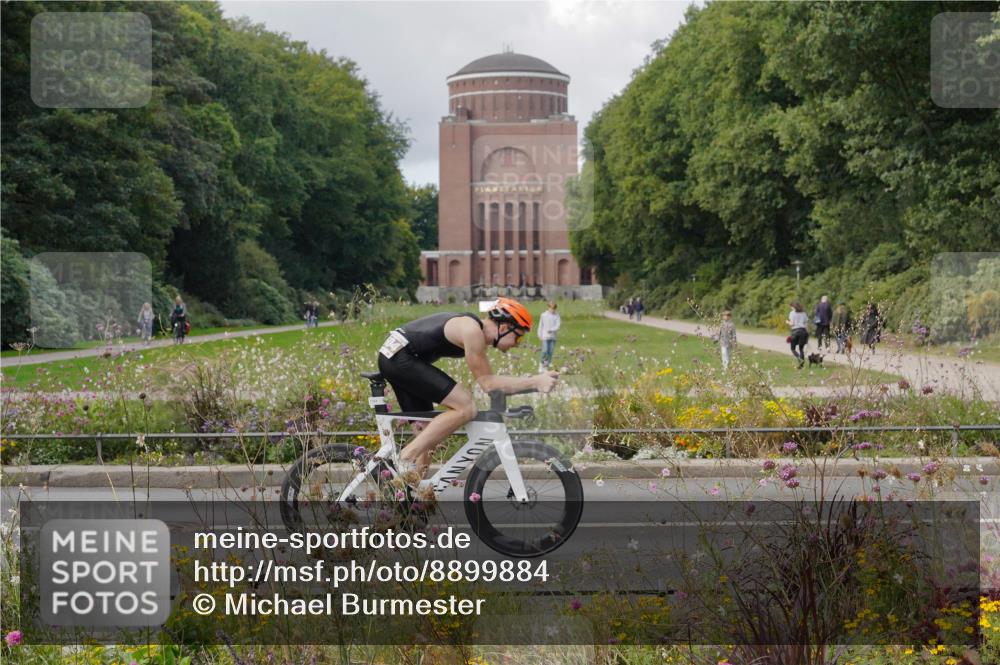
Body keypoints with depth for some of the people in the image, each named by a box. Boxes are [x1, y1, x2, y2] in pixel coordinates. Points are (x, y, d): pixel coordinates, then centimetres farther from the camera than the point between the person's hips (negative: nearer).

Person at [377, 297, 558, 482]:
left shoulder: (476, 329, 14)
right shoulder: (472, 330, -17)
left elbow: (486, 379, 17)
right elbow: (487, 382, -16)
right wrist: (534, 382, -19)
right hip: (401, 358, -11)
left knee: (428, 433, 14)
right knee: (465, 407, -16)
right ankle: (408, 456, -14)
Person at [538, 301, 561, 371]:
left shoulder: (557, 315, 4)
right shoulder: (544, 315, 2)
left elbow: (558, 325, -4)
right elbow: (540, 325, 5)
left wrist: (551, 330, -20)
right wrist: (540, 335, 1)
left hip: (553, 337, 2)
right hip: (545, 336, -2)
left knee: (550, 352, 0)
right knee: (545, 351, -12)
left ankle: (546, 366, 8)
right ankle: (542, 364, 6)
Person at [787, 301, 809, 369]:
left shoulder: (792, 313, -1)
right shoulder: (803, 313, 11)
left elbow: (791, 324, -9)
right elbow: (806, 323, 6)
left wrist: (788, 322, 12)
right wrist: (807, 333, 10)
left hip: (795, 331, -4)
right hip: (803, 331, 4)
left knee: (793, 348, 6)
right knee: (801, 348, 11)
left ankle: (800, 360, -17)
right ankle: (801, 364, 3)